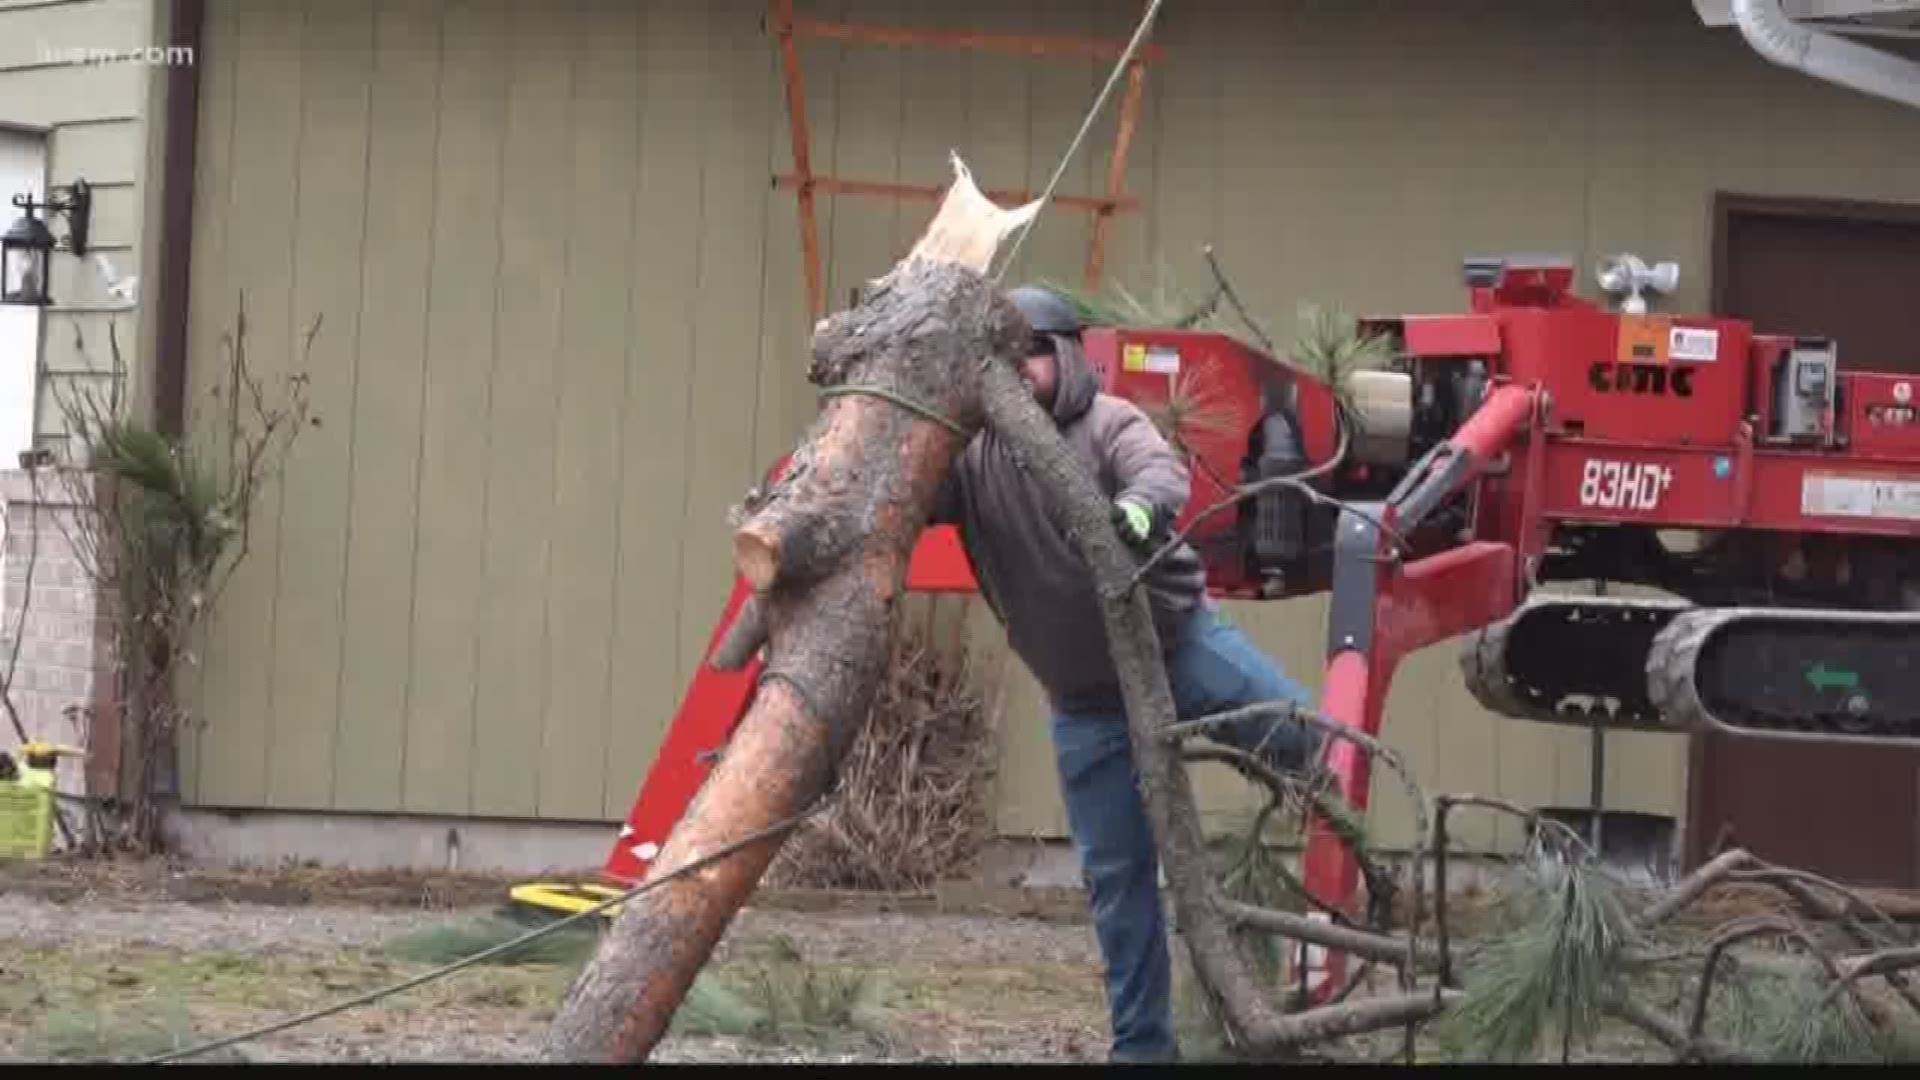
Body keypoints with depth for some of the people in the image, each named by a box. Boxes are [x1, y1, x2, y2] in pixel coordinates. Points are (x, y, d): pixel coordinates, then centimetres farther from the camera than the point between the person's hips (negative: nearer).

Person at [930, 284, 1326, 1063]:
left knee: (1300, 736, -22)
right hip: (1087, 700, 2)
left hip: (1178, 643, -2)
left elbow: (1164, 473, -27)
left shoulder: (1109, 423, -7)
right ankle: (1140, 1045, 15)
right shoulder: (971, 457, 1)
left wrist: (1135, 509, -51)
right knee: (1114, 877, 5)